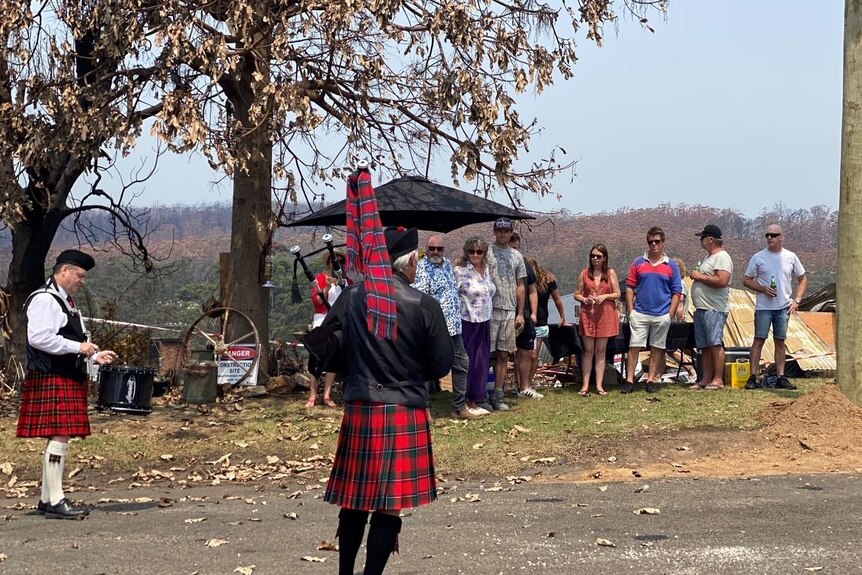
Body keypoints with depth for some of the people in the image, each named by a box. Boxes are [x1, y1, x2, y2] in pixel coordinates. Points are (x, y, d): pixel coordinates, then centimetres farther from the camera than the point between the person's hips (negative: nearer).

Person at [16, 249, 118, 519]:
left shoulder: (66, 302, 20)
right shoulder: (44, 300, -12)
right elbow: (39, 338, -22)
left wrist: (95, 355, 13)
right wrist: (79, 347, -19)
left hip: (69, 380, 10)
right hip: (51, 380, -10)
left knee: (58, 438, 11)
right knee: (59, 437, -12)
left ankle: (47, 499, 17)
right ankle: (55, 501, -9)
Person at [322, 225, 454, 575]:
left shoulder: (351, 297, -1)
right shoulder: (424, 305, -9)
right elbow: (442, 365, -4)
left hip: (359, 410, 3)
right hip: (405, 414, -3)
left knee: (354, 500, 15)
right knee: (390, 506, 3)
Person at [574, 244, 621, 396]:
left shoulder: (610, 273, 5)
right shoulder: (584, 273, 7)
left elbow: (617, 294, 4)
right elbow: (576, 294, 9)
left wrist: (605, 296, -13)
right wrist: (584, 300, -11)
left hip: (605, 315, 0)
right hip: (588, 315, 0)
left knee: (601, 351, 4)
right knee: (588, 351, 0)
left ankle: (599, 385, 5)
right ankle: (585, 385, 0)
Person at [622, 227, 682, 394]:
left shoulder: (671, 265, 5)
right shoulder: (638, 262, 5)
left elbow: (676, 292, 4)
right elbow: (630, 287, 5)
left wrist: (671, 314, -3)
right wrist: (630, 310, -2)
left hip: (662, 315, 0)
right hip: (640, 313, 0)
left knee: (657, 348, 7)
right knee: (634, 346, -4)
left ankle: (651, 380, 14)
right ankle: (629, 380, -1)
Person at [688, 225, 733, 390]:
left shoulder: (722, 257, -11)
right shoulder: (709, 257, 21)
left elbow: (722, 281, -24)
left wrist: (700, 276, -15)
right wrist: (698, 276, 14)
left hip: (714, 309, -10)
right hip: (701, 309, 10)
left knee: (715, 344, -10)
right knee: (705, 346, 10)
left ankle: (718, 380, -8)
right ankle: (706, 379, 14)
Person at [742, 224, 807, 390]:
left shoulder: (790, 257, 5)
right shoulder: (758, 257, -1)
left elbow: (803, 279, 14)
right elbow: (746, 280, 3)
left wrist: (796, 300, 2)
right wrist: (763, 289, -13)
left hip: (783, 307, 2)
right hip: (763, 307, -2)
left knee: (780, 342, 7)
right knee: (759, 340, -4)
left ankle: (781, 378, 11)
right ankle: (752, 378, -4)